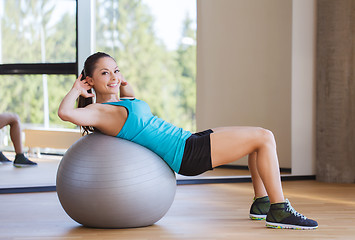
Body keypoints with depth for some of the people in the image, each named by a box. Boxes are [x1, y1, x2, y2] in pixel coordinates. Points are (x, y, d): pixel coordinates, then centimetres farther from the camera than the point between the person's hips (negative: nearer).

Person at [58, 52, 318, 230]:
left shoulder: (118, 102, 14)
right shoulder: (98, 111, -13)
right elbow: (65, 112, -32)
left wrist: (123, 83, 20)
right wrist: (77, 90, -14)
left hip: (189, 140, 10)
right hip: (187, 153, -10)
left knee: (261, 136, 17)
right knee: (265, 137, -10)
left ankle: (261, 202, 23)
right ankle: (278, 210, -6)